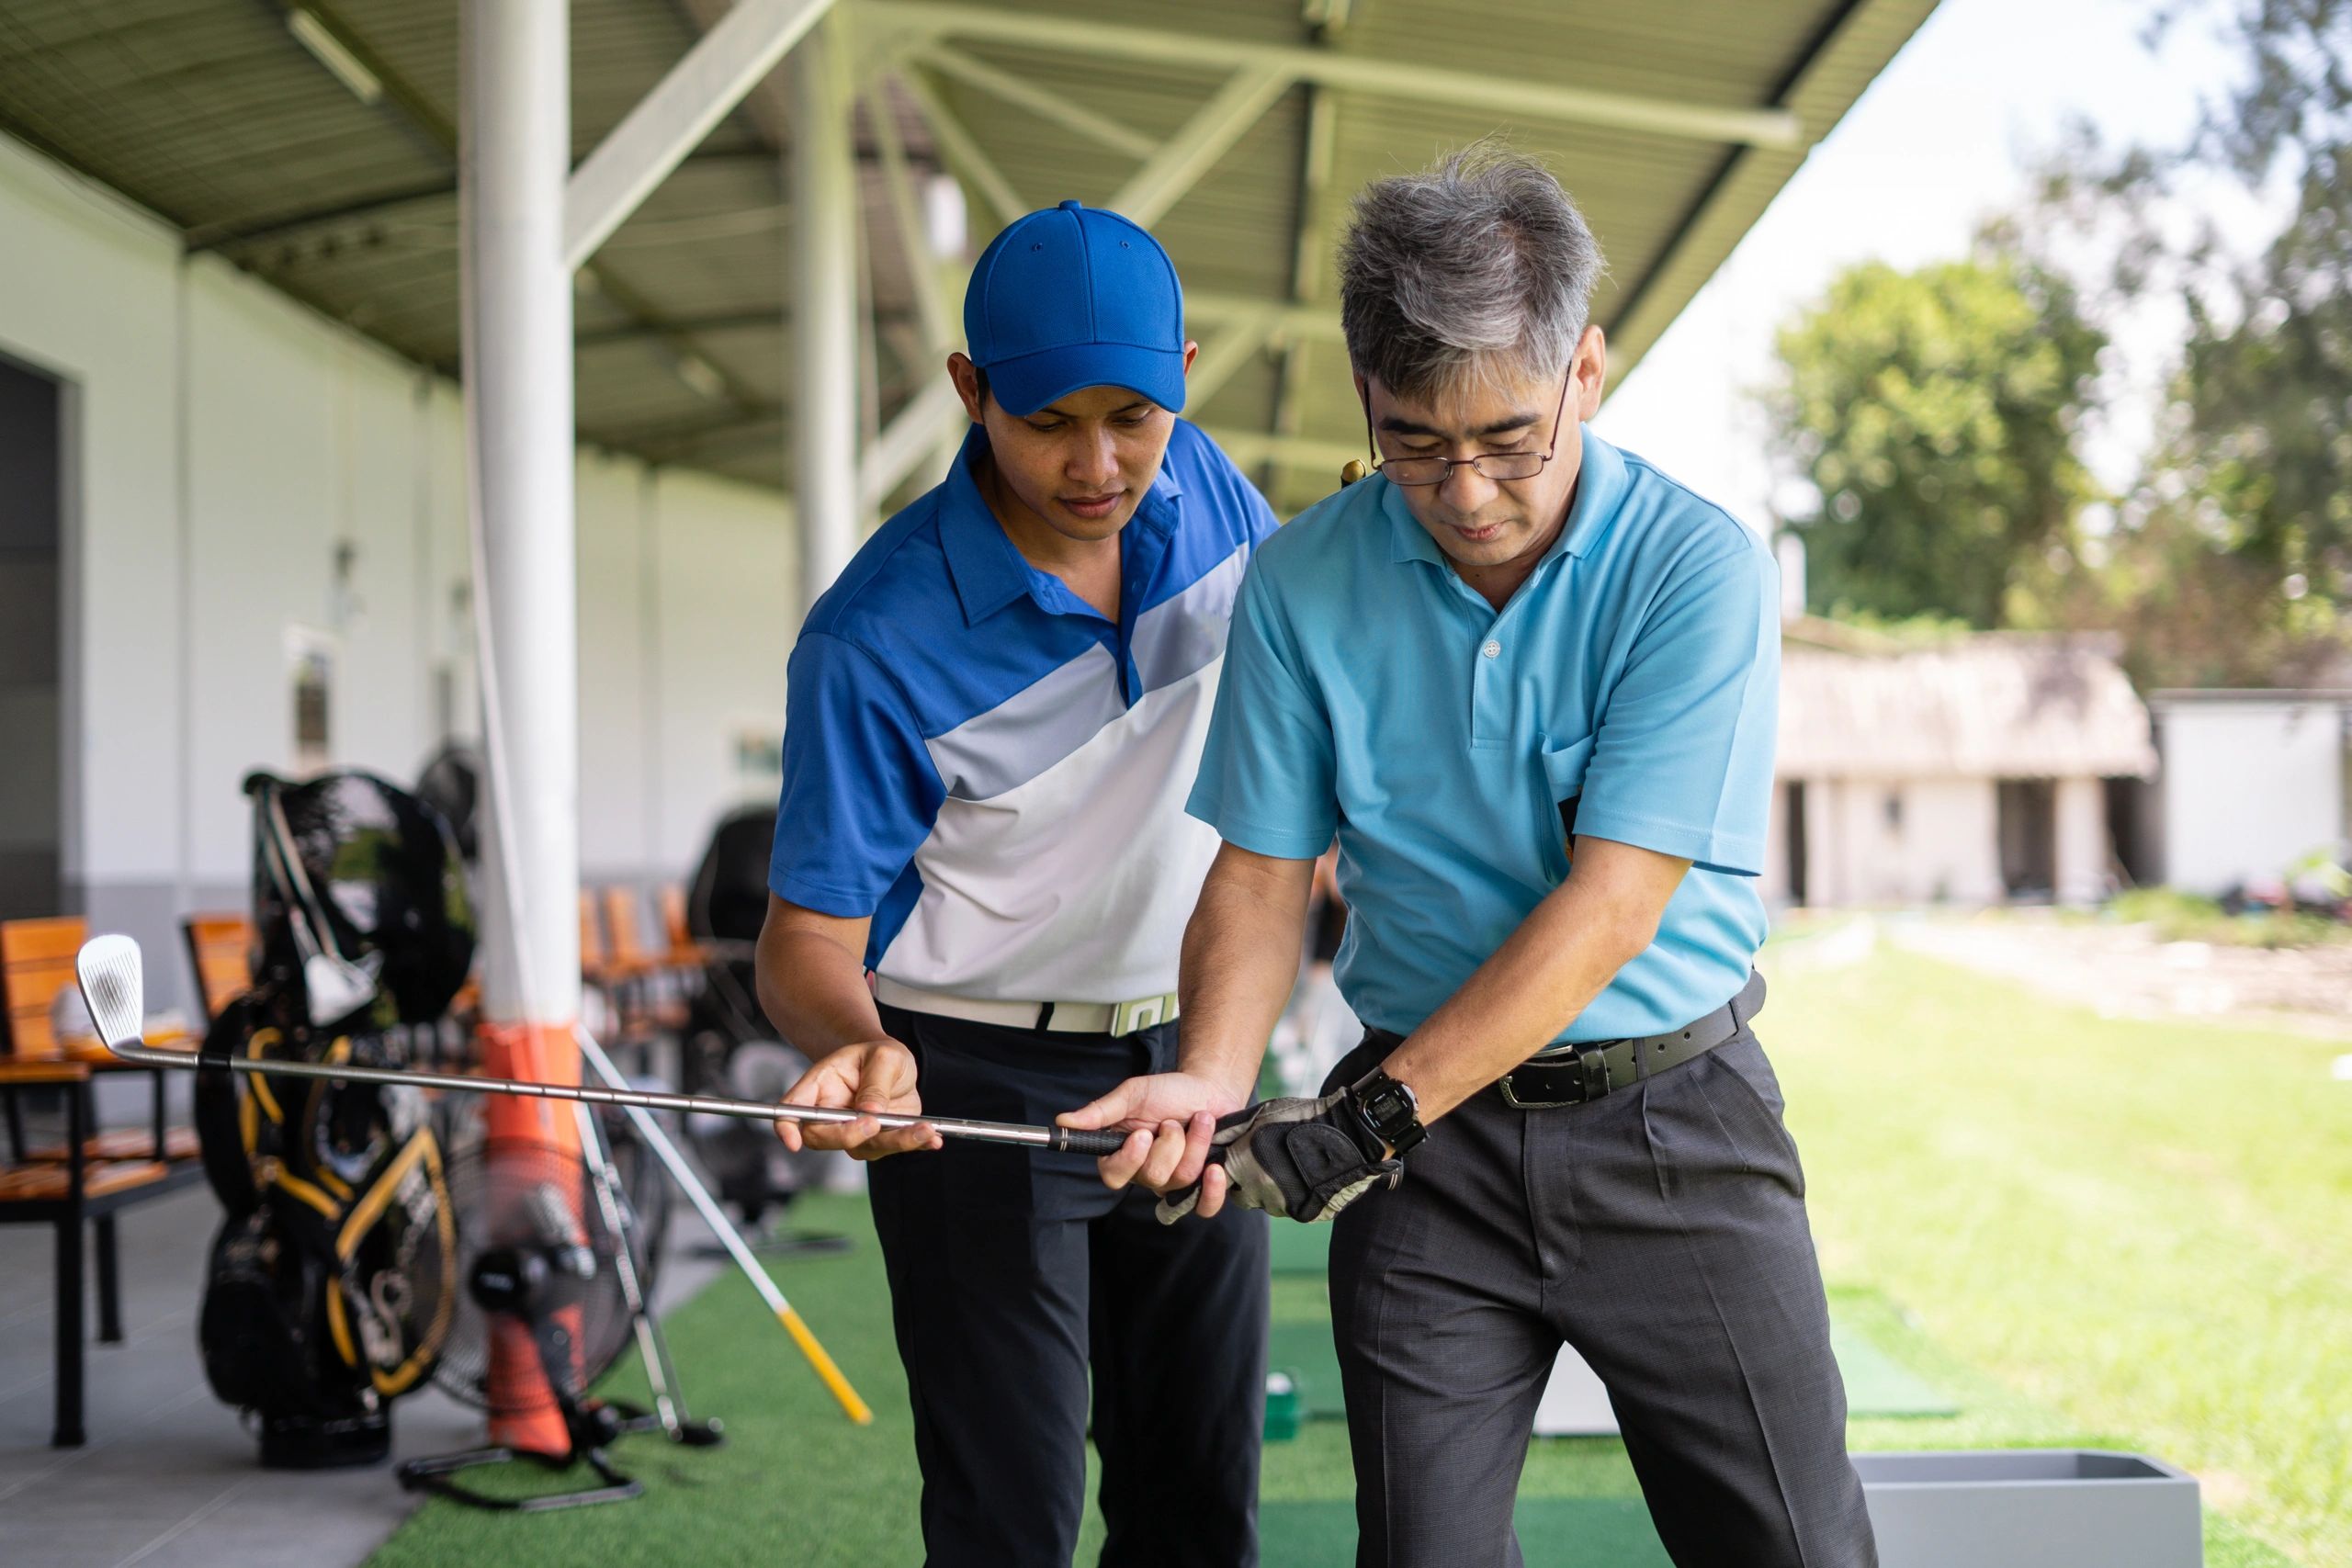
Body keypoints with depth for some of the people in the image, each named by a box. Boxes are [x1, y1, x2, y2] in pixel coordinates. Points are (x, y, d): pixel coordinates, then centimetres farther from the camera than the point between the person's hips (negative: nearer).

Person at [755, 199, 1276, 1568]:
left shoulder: (1201, 486, -7)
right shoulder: (877, 641, -23)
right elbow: (809, 930, -19)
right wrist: (855, 1042, -40)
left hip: (1190, 1058, 5)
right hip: (981, 1085, -5)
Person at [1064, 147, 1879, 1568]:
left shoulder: (1698, 566, -12)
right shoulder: (1303, 584, -2)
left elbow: (1609, 903, -17)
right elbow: (1263, 873, 3)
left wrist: (1366, 1118, -21)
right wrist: (1215, 1084, -17)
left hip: (1675, 1125, -1)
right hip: (1427, 1142, 2)